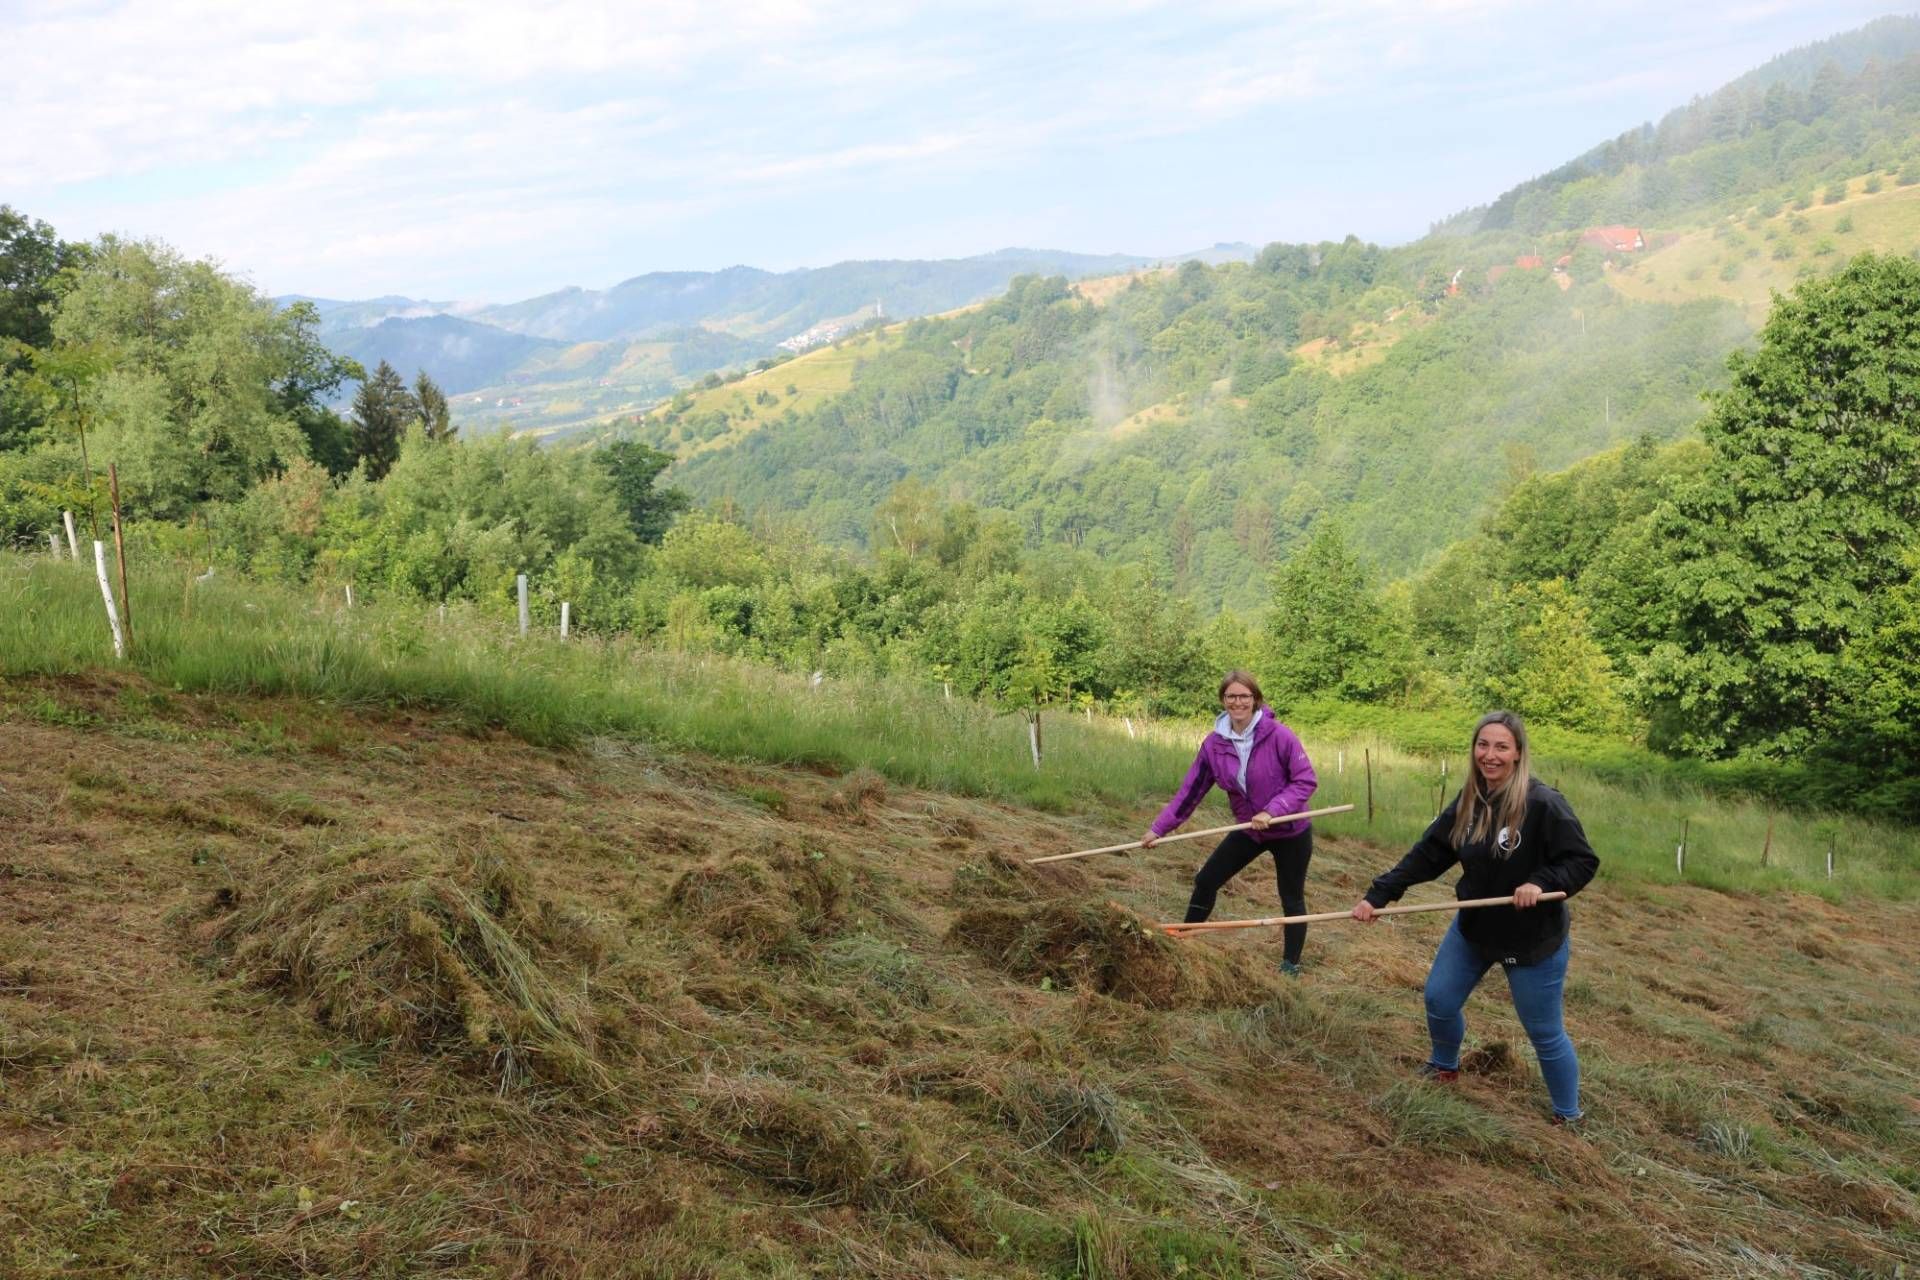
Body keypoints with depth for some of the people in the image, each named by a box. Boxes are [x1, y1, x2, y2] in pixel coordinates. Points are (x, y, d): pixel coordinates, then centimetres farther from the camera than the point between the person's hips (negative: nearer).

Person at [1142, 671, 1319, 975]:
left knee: (1292, 901, 9)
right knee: (1206, 881, 6)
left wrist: (1272, 811, -31)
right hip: (1249, 830, 4)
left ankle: (1291, 966, 25)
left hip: (1290, 833, -4)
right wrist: (1158, 828, -6)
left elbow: (1306, 780, -19)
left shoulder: (1279, 735, -23)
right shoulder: (1214, 744, -9)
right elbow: (1190, 790, -4)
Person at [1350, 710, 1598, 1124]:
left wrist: (1541, 883, -35)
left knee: (1545, 1033, 5)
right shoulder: (1467, 802, -4)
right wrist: (1377, 895, -8)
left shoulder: (1543, 804, -23)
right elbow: (1425, 856, -2)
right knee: (1439, 999, 16)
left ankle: (1568, 1116, 27)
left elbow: (1584, 861, -18)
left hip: (1533, 939, -6)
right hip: (1473, 928, 6)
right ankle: (1445, 1067, 46)